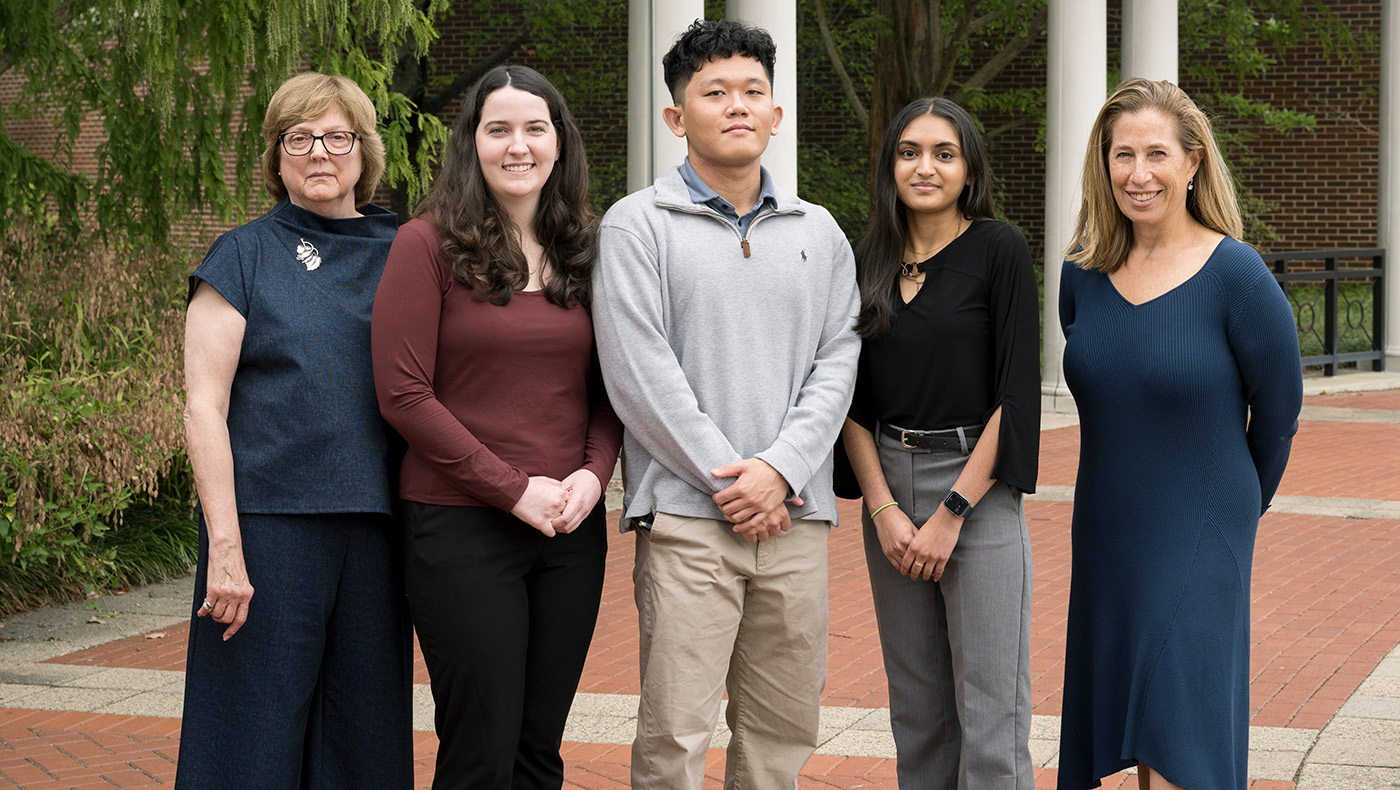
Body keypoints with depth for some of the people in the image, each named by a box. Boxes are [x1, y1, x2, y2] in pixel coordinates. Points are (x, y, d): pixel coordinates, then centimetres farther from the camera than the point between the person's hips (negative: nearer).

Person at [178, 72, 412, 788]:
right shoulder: (244, 257, 1)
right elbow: (204, 408, -4)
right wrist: (224, 545, -12)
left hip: (376, 528, 4)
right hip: (268, 522, -3)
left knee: (364, 732, 7)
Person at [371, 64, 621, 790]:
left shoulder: (584, 252, 10)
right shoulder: (429, 243, -4)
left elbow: (608, 389, 14)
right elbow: (404, 394, -9)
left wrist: (593, 472, -6)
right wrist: (513, 488, -13)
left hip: (572, 531, 5)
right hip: (463, 528, -4)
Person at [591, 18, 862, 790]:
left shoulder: (817, 232, 14)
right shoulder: (638, 225, 1)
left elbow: (837, 362, 7)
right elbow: (640, 374, -7)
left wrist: (780, 468, -8)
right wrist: (727, 480, -10)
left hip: (795, 515, 4)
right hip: (686, 517, -4)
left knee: (783, 728, 7)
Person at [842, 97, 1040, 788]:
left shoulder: (998, 250, -4)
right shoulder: (870, 261, 9)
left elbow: (1016, 394, -9)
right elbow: (852, 399, 9)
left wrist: (951, 514, -13)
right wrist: (883, 508, -4)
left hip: (976, 488, -5)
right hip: (888, 490, 5)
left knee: (988, 716, -5)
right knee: (916, 708, 11)